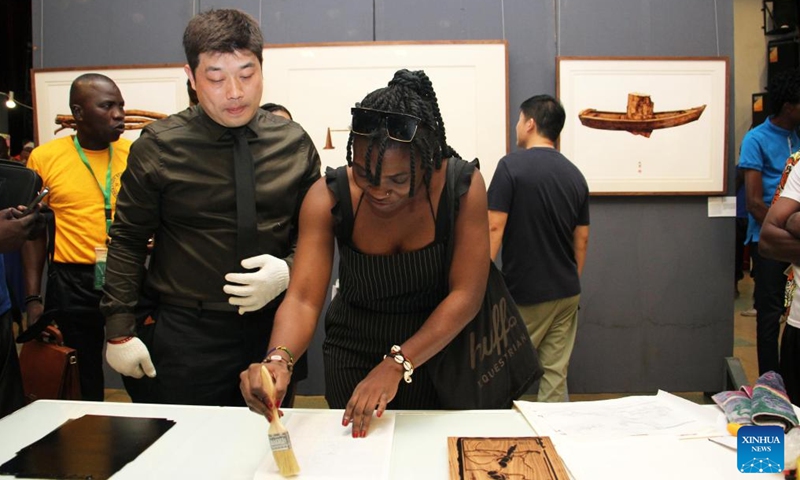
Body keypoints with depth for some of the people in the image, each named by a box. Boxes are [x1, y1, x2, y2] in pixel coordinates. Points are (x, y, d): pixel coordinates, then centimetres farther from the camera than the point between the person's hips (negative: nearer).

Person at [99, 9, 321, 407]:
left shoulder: (295, 144, 0)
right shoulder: (158, 147, -6)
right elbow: (127, 241, -1)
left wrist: (288, 270, -12)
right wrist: (120, 330, -5)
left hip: (272, 330, 3)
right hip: (182, 337, -2)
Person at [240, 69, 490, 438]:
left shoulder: (463, 187, -21)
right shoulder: (328, 197, -19)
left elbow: (465, 296, -23)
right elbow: (303, 299, -24)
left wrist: (397, 365, -32)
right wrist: (279, 359, -44)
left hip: (437, 348, 0)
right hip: (352, 351, 1)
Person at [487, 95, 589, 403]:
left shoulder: (512, 165, -10)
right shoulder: (575, 174, 7)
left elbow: (494, 229, -15)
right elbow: (581, 240, 11)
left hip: (525, 295, -5)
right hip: (567, 293, 6)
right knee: (556, 373, 11)